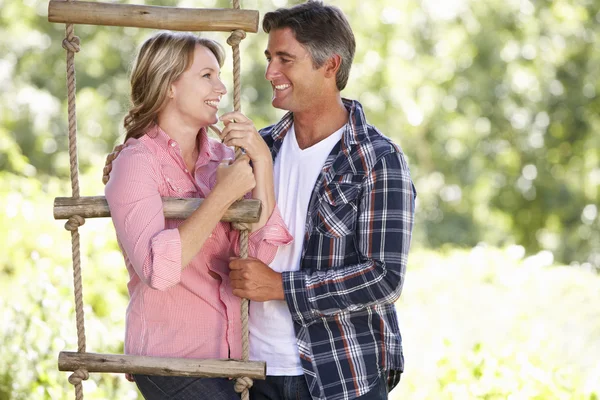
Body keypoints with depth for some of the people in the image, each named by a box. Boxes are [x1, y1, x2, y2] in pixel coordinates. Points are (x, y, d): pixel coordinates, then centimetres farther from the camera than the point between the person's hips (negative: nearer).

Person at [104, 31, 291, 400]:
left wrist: (261, 160, -13)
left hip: (234, 352, 6)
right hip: (172, 359, -6)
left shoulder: (221, 157, 6)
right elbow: (156, 268, -25)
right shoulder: (138, 162, -9)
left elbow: (261, 254, -7)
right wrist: (223, 194, -21)